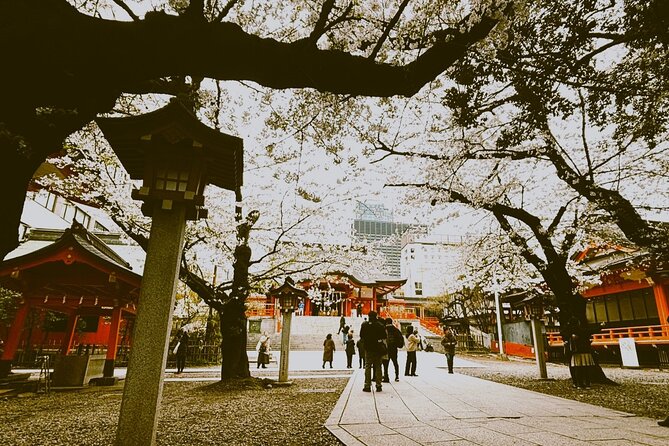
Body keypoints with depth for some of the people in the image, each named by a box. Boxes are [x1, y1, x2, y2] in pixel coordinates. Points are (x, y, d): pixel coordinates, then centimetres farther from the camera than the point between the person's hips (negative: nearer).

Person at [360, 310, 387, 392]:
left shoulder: (364, 325, -3)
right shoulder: (381, 325, -4)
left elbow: (361, 336, 5)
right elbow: (384, 338, -1)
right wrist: (384, 348, 10)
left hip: (368, 348, 0)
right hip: (378, 349, 1)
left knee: (368, 366, 5)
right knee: (378, 366, 7)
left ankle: (367, 385, 2)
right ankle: (378, 385, 7)